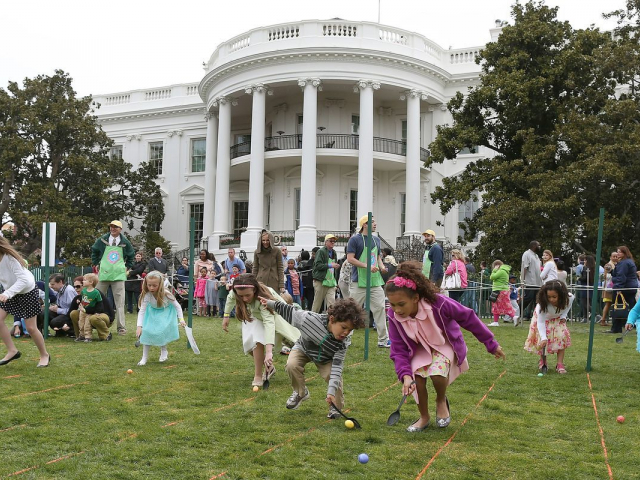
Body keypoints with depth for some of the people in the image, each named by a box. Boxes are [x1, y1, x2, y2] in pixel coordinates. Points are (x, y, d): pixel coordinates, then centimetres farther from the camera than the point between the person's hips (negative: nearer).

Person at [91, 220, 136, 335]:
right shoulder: (102, 240, 5)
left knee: (119, 302, -4)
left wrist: (127, 267, 12)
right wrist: (96, 264, 13)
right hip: (103, 274, 1)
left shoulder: (125, 242, 4)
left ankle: (121, 327, -3)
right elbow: (94, 251, 21)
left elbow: (131, 255, 21)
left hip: (118, 275, -1)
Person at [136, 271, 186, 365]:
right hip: (153, 313, 2)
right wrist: (139, 326, -39)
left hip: (166, 313, -2)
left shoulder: (166, 294, -31)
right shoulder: (147, 295, -29)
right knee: (147, 331, -13)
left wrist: (181, 319, -27)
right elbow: (142, 311, -29)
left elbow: (177, 306, -18)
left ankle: (164, 351, 10)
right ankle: (145, 357, 0)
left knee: (162, 331, -19)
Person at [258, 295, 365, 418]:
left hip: (325, 359, 0)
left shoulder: (344, 342, -33)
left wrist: (331, 391, -43)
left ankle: (335, 406, 6)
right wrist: (270, 303, -12)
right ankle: (300, 393, 2)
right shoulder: (310, 319, -41)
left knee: (334, 375, -24)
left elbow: (337, 365, -34)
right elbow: (291, 312, -23)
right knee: (292, 365, -29)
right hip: (304, 348, 0)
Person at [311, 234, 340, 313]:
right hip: (321, 281, -6)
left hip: (331, 282, 6)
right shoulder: (321, 251, -5)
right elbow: (317, 265, -16)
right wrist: (330, 265, -22)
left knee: (331, 303, -6)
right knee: (317, 303, 2)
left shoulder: (334, 253, 17)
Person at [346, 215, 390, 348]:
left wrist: (381, 266, 1)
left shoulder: (376, 240, 15)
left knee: (380, 308, 2)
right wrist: (367, 266, -20)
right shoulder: (355, 239, -6)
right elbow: (350, 258, -12)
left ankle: (383, 340, 7)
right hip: (359, 282, -6)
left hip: (375, 281, 6)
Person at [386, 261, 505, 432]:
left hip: (445, 344, -3)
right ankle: (424, 417, 8)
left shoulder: (438, 303, -35)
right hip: (419, 349, 3)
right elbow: (398, 350, -18)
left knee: (437, 373, -31)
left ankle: (441, 401, 5)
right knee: (416, 378, -22)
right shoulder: (394, 316, -25)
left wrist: (491, 344, -8)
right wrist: (405, 375, -36)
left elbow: (468, 317, -19)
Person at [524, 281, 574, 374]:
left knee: (562, 336, -16)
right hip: (544, 319, -2)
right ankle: (542, 361, 12)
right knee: (542, 340, -14)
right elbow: (540, 322, -36)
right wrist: (543, 338, -45)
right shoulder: (543, 305, -40)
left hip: (557, 320, 2)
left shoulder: (569, 299, -31)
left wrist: (563, 316, -17)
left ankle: (560, 364, -10)